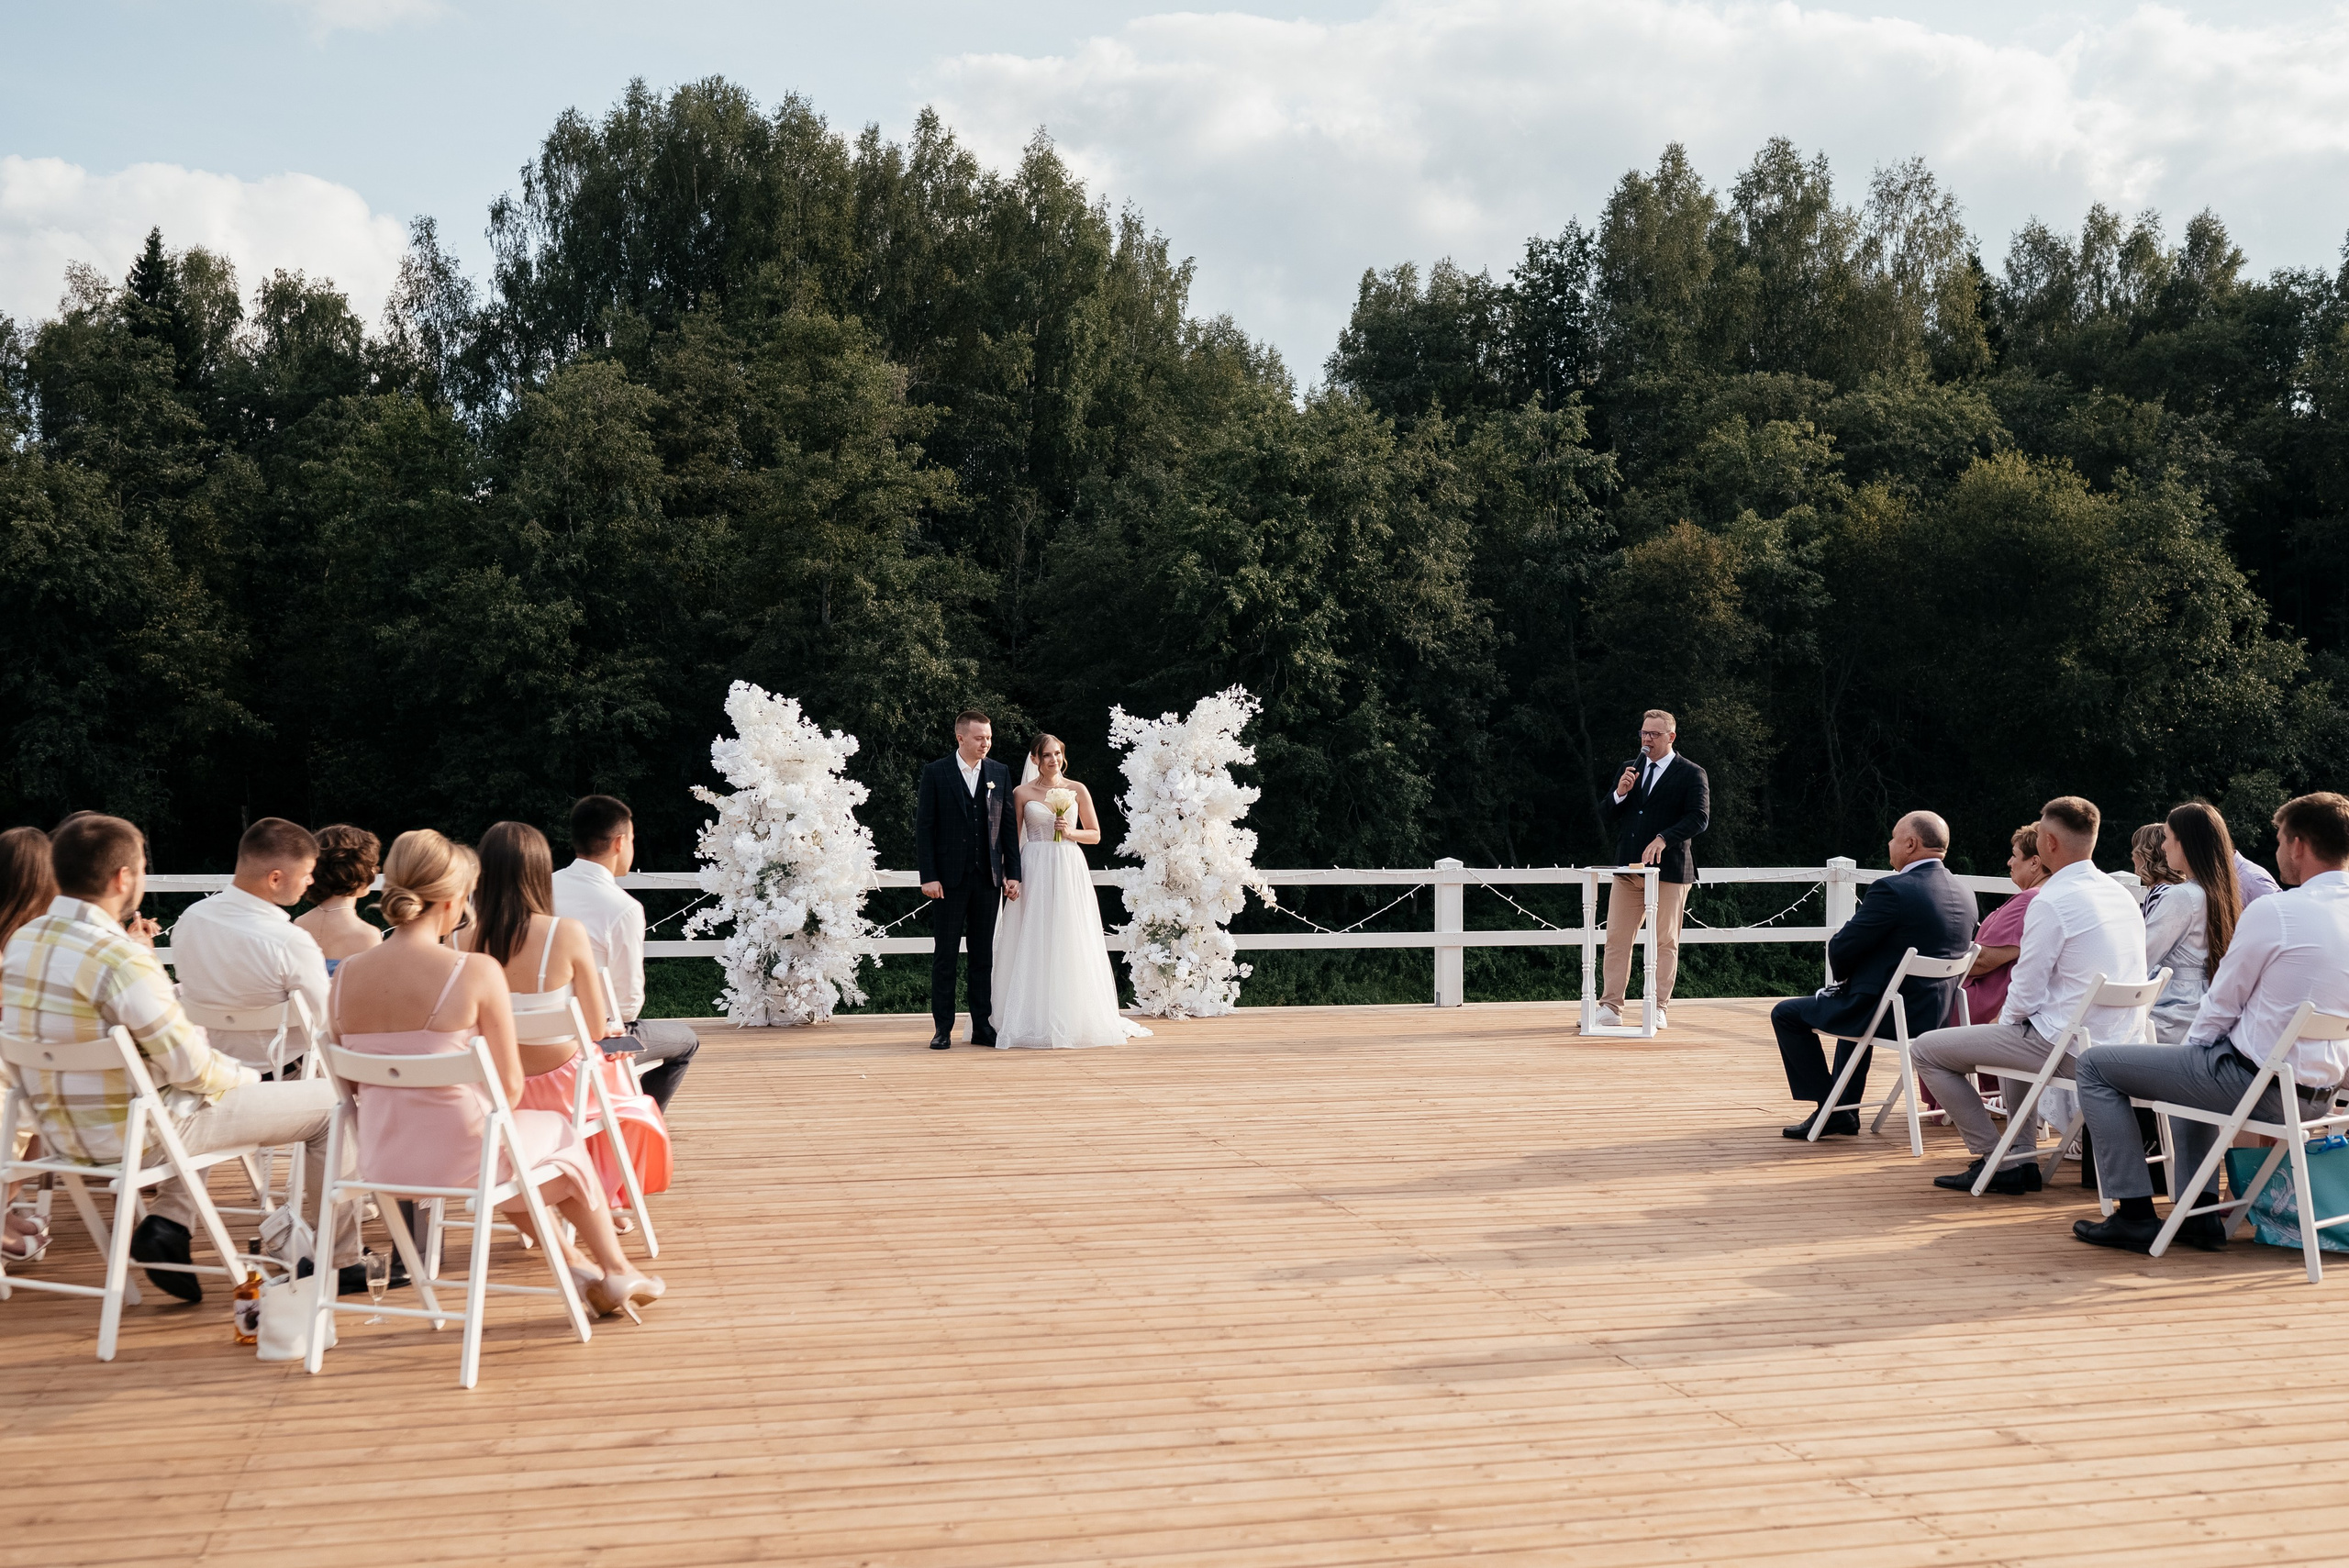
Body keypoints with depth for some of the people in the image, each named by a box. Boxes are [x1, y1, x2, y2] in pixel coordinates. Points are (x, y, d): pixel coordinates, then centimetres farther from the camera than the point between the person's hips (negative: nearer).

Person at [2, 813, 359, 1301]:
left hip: (60, 1127, 9)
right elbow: (193, 1067, -21)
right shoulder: (119, 958, -25)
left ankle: (166, 1221, 19)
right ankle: (342, 1263, 13)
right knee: (330, 1103, 3)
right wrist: (248, 1076, -2)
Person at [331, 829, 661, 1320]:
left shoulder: (346, 976, -6)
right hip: (459, 1160, -5)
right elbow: (510, 1086, -13)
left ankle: (576, 1265, 48)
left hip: (380, 1163, 5)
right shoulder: (477, 972, -19)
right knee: (558, 1131, 30)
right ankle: (617, 1273, 43)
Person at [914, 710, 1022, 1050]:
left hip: (988, 878, 3)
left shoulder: (1000, 773, 7)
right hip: (949, 878, -3)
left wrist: (1012, 874, 2)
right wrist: (928, 877, -11)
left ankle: (983, 1027, 13)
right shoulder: (935, 773, -2)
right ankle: (942, 1029, 7)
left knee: (984, 956, 7)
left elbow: (1009, 826, 8)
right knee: (944, 956, 2)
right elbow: (924, 828, -3)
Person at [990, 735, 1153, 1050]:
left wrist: (1070, 832, -7)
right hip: (1034, 870, -1)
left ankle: (1071, 1020, 6)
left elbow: (1095, 834, 11)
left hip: (1069, 870, 1)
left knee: (1070, 943, -1)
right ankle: (1033, 1022, 1)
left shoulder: (1077, 790, 7)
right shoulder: (1022, 793, 5)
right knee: (1033, 945, -3)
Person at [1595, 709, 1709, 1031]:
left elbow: (1699, 818, -12)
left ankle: (1657, 1009, 8)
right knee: (1616, 939, 2)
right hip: (1627, 869, 4)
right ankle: (1610, 1008, 6)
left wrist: (1663, 839, -25)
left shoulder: (1692, 774, 0)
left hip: (1669, 871, -4)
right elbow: (1605, 815, 13)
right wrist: (1619, 794, -8)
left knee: (1665, 942, 1)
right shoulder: (1630, 768, 15)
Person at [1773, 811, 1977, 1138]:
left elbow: (1840, 952, -17)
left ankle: (1830, 1110, 11)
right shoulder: (1964, 895, 5)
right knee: (1854, 1004, 37)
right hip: (1936, 1014, 9)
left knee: (1787, 1013, 8)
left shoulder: (1892, 890, -21)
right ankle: (1844, 1114, 38)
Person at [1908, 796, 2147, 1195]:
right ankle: (2023, 1156, 31)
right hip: (2115, 1040, 9)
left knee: (1926, 1050, 1)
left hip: (2064, 1047, -9)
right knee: (2016, 1033, 39)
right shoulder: (2122, 895, 9)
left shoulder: (2052, 902, -17)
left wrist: (2006, 1021, 7)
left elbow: (2026, 992, -16)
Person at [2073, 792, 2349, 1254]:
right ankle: (2200, 1213, 27)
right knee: (2193, 1065, 35)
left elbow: (2222, 1005, -9)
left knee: (2097, 1066, 3)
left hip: (2256, 1083, -8)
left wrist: (2193, 1045, 10)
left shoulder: (2271, 913, -18)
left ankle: (2136, 1216, 3)